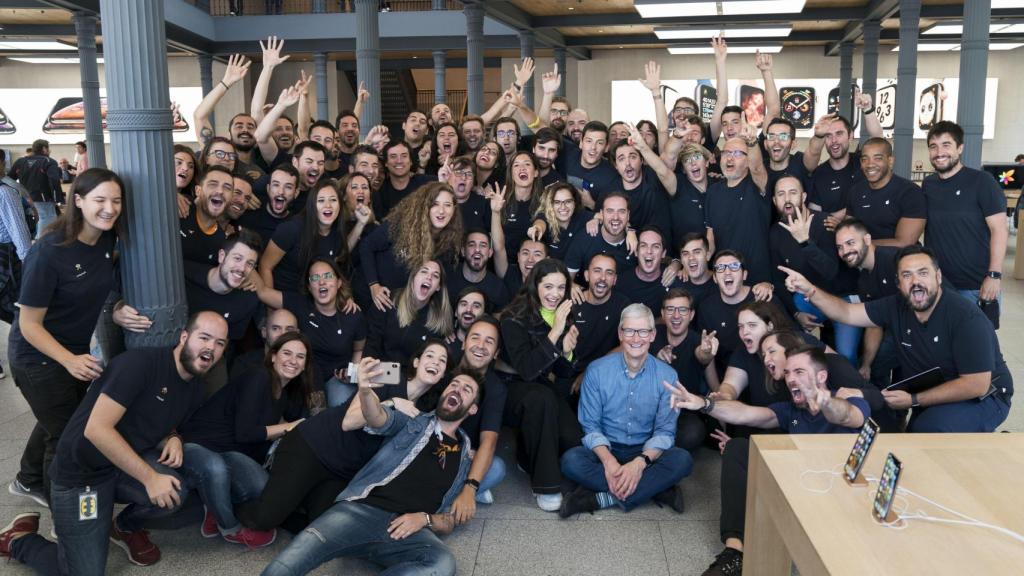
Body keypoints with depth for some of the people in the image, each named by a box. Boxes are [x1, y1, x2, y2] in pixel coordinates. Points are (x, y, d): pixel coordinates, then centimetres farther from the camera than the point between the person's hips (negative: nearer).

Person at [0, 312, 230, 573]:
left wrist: (173, 440, -7)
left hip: (128, 462, 6)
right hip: (81, 473, -6)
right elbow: (96, 429, -28)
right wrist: (149, 477, -27)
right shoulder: (141, 362, -23)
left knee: (174, 492, -26)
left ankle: (126, 527, 9)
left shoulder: (194, 387, 2)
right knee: (87, 571, -8)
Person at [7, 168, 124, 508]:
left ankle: (29, 482, 53)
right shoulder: (49, 251, -28)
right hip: (40, 356, -7)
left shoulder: (107, 238, -10)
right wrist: (69, 361, -36)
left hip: (76, 351, 7)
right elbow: (29, 324, -23)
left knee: (57, 423, 26)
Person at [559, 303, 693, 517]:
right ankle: (657, 490, -26)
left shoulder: (667, 375, -4)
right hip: (605, 450, 0)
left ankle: (601, 498, -27)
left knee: (683, 460, -29)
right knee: (570, 461, -31)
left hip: (646, 452, 0)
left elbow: (665, 431, -7)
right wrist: (608, 461, -26)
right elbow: (591, 426, -6)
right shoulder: (597, 370, -5)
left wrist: (640, 462, -26)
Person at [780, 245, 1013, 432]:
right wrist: (810, 291, -22)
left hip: (982, 398, -6)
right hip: (932, 398, 6)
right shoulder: (896, 307, -7)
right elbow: (846, 313, -5)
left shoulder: (967, 318, -24)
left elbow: (976, 385, -26)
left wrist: (913, 400, -24)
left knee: (927, 429, -31)